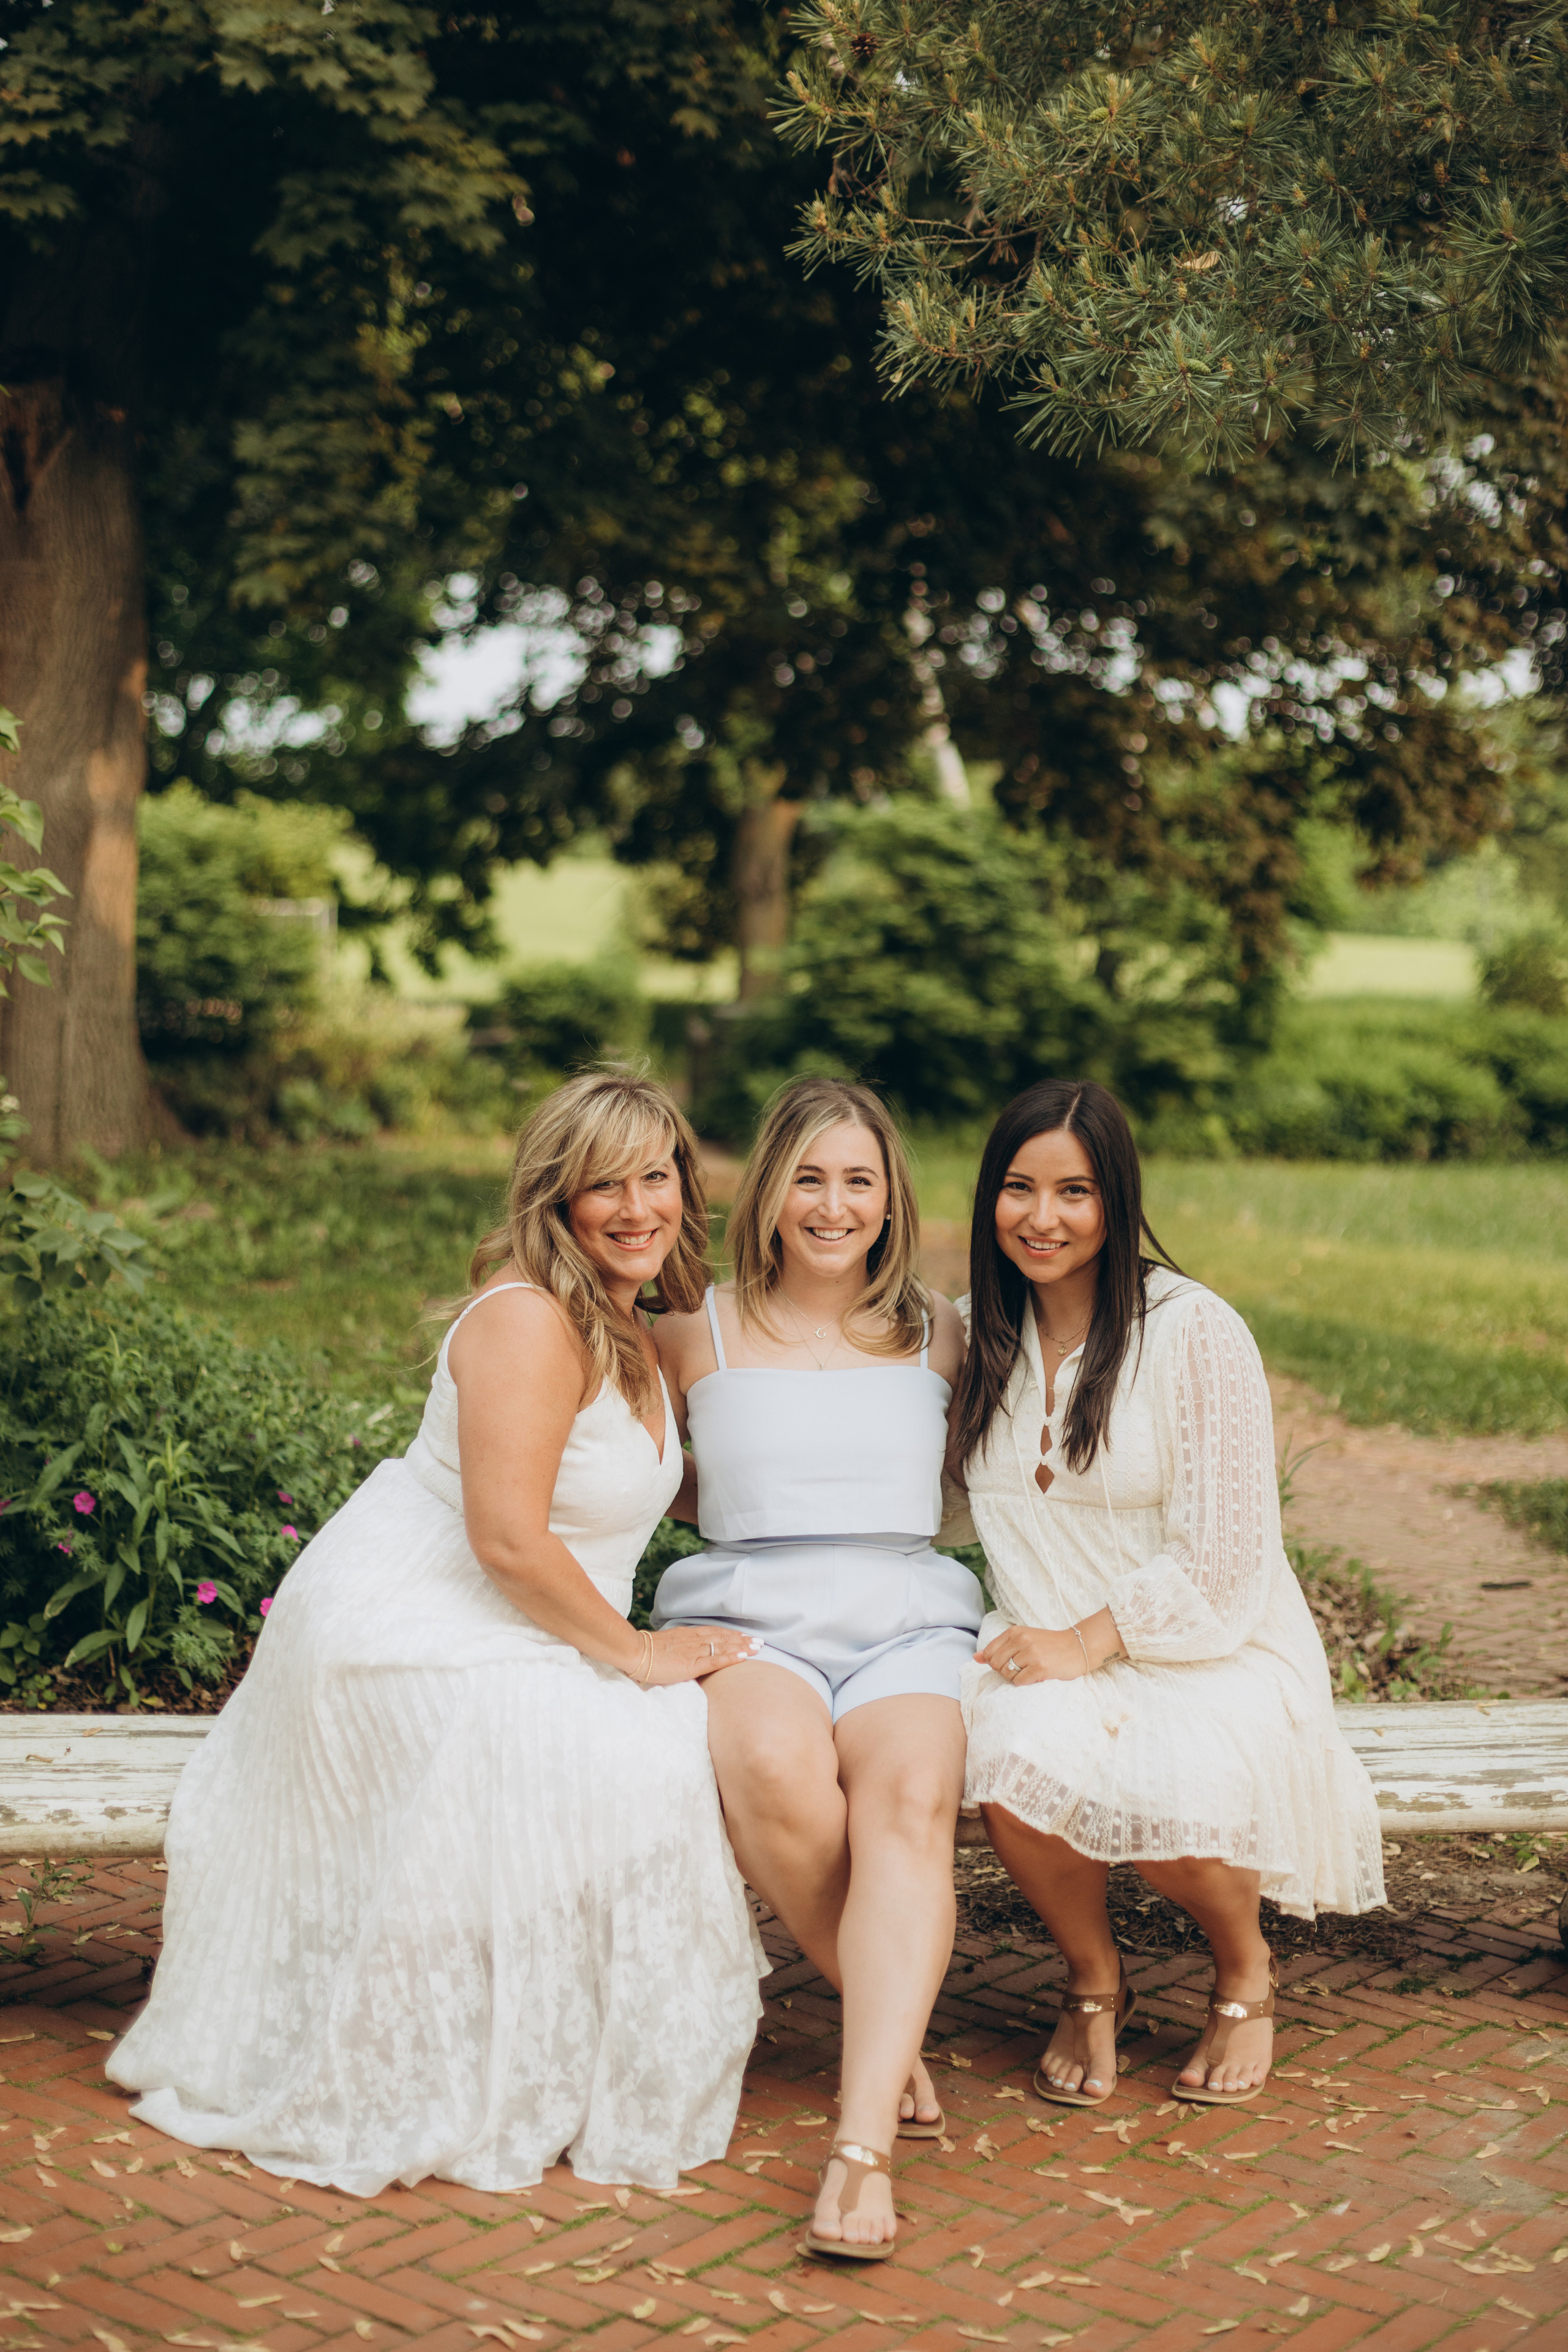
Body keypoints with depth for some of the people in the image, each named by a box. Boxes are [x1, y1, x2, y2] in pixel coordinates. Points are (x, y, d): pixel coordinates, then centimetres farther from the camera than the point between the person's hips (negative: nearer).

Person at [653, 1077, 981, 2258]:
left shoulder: (936, 1336, 16)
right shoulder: (700, 1331, 12)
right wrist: (754, 1517, 13)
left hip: (907, 1617, 1)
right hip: (749, 1618, -1)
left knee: (912, 1794, -34)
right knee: (776, 1771, -37)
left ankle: (864, 2140, -41)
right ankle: (897, 2032, -15)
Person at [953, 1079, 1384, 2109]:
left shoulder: (1197, 1332, -10)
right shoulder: (974, 1333, 7)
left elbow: (1223, 1553, -13)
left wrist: (1087, 1642, -19)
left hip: (1216, 1654, -3)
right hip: (1051, 1652, 3)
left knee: (1164, 1793, -34)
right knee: (1018, 1758, -32)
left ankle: (1247, 1972, 4)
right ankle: (1095, 1982, 1)